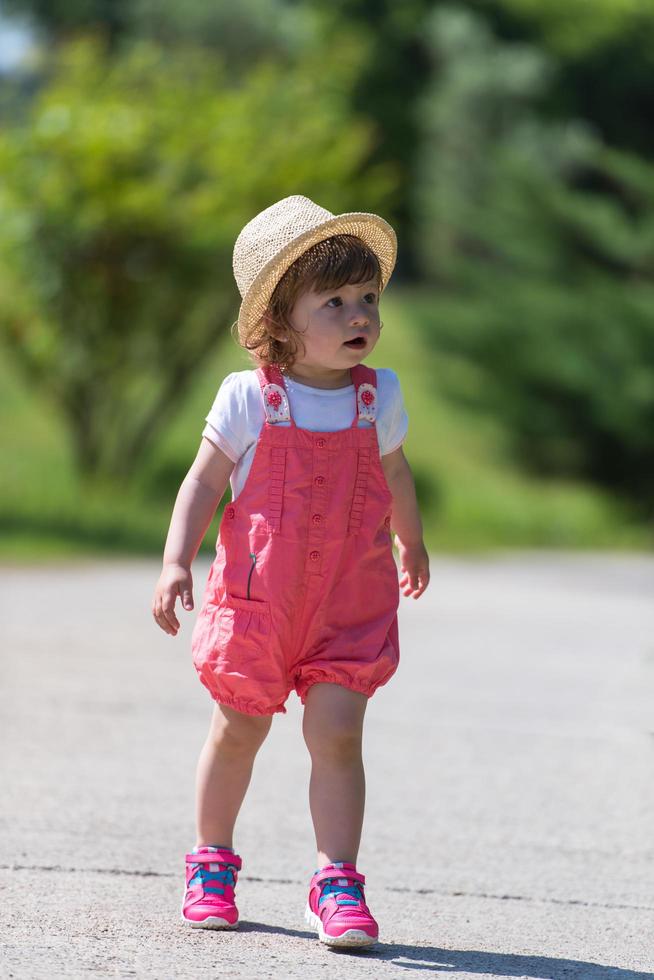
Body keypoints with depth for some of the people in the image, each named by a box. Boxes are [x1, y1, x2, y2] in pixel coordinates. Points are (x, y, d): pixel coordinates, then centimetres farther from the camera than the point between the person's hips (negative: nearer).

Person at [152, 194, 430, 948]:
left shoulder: (378, 398, 0)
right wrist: (175, 563, -15)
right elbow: (205, 482, -4)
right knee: (237, 732, 12)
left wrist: (412, 546, 33)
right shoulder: (249, 398, -9)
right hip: (257, 596, -1)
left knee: (336, 737, -9)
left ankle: (337, 884, -2)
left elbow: (393, 475, 18)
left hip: (350, 602, 1)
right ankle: (211, 862, 31)